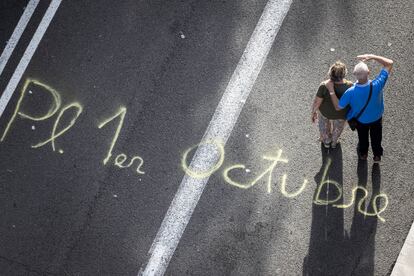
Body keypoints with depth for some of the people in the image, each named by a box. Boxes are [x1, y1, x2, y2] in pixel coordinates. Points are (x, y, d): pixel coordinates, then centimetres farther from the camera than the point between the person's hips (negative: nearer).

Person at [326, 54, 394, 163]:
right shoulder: (377, 85, -42)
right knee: (376, 136, 31)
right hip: (376, 117, 0)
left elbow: (338, 107, -27)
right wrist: (371, 57, -32)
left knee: (362, 136, 33)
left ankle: (363, 153, 61)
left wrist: (331, 90, -27)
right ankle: (377, 155, 57)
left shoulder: (351, 92, -44)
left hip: (361, 119, 0)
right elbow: (389, 63, -32)